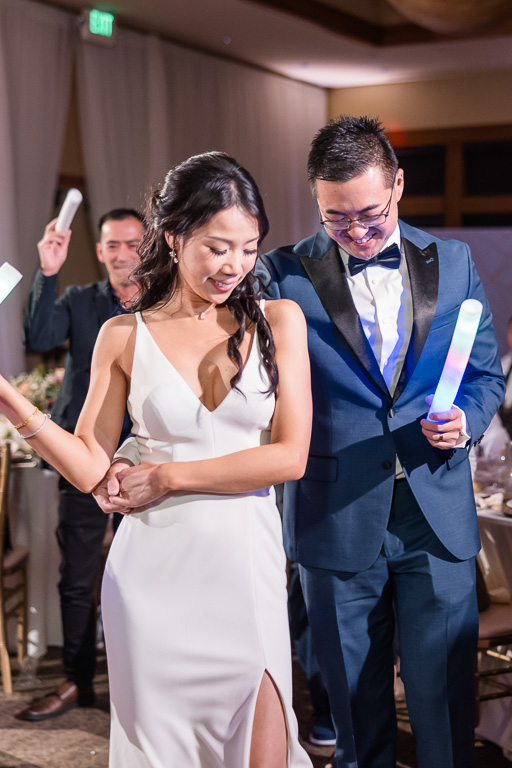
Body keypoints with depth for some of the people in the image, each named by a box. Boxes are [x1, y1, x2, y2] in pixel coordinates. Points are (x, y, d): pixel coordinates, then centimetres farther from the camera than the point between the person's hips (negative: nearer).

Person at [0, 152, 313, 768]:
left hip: (247, 565, 0)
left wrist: (169, 476, -8)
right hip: (154, 574, 0)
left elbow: (291, 456, -5)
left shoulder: (278, 321, 2)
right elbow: (90, 467, 1)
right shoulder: (124, 336, 3)